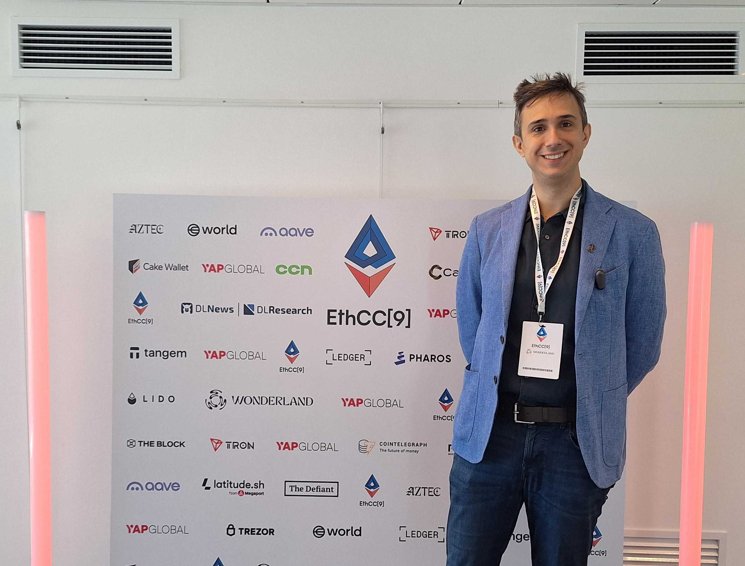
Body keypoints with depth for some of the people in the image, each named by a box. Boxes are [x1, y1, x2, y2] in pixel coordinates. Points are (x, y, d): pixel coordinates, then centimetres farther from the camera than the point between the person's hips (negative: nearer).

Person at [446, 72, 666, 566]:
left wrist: (593, 403, 7)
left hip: (576, 442, -1)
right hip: (488, 433, 2)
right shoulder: (488, 230, 3)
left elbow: (642, 343, 4)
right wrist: (501, 394, 10)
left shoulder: (633, 233, -4)